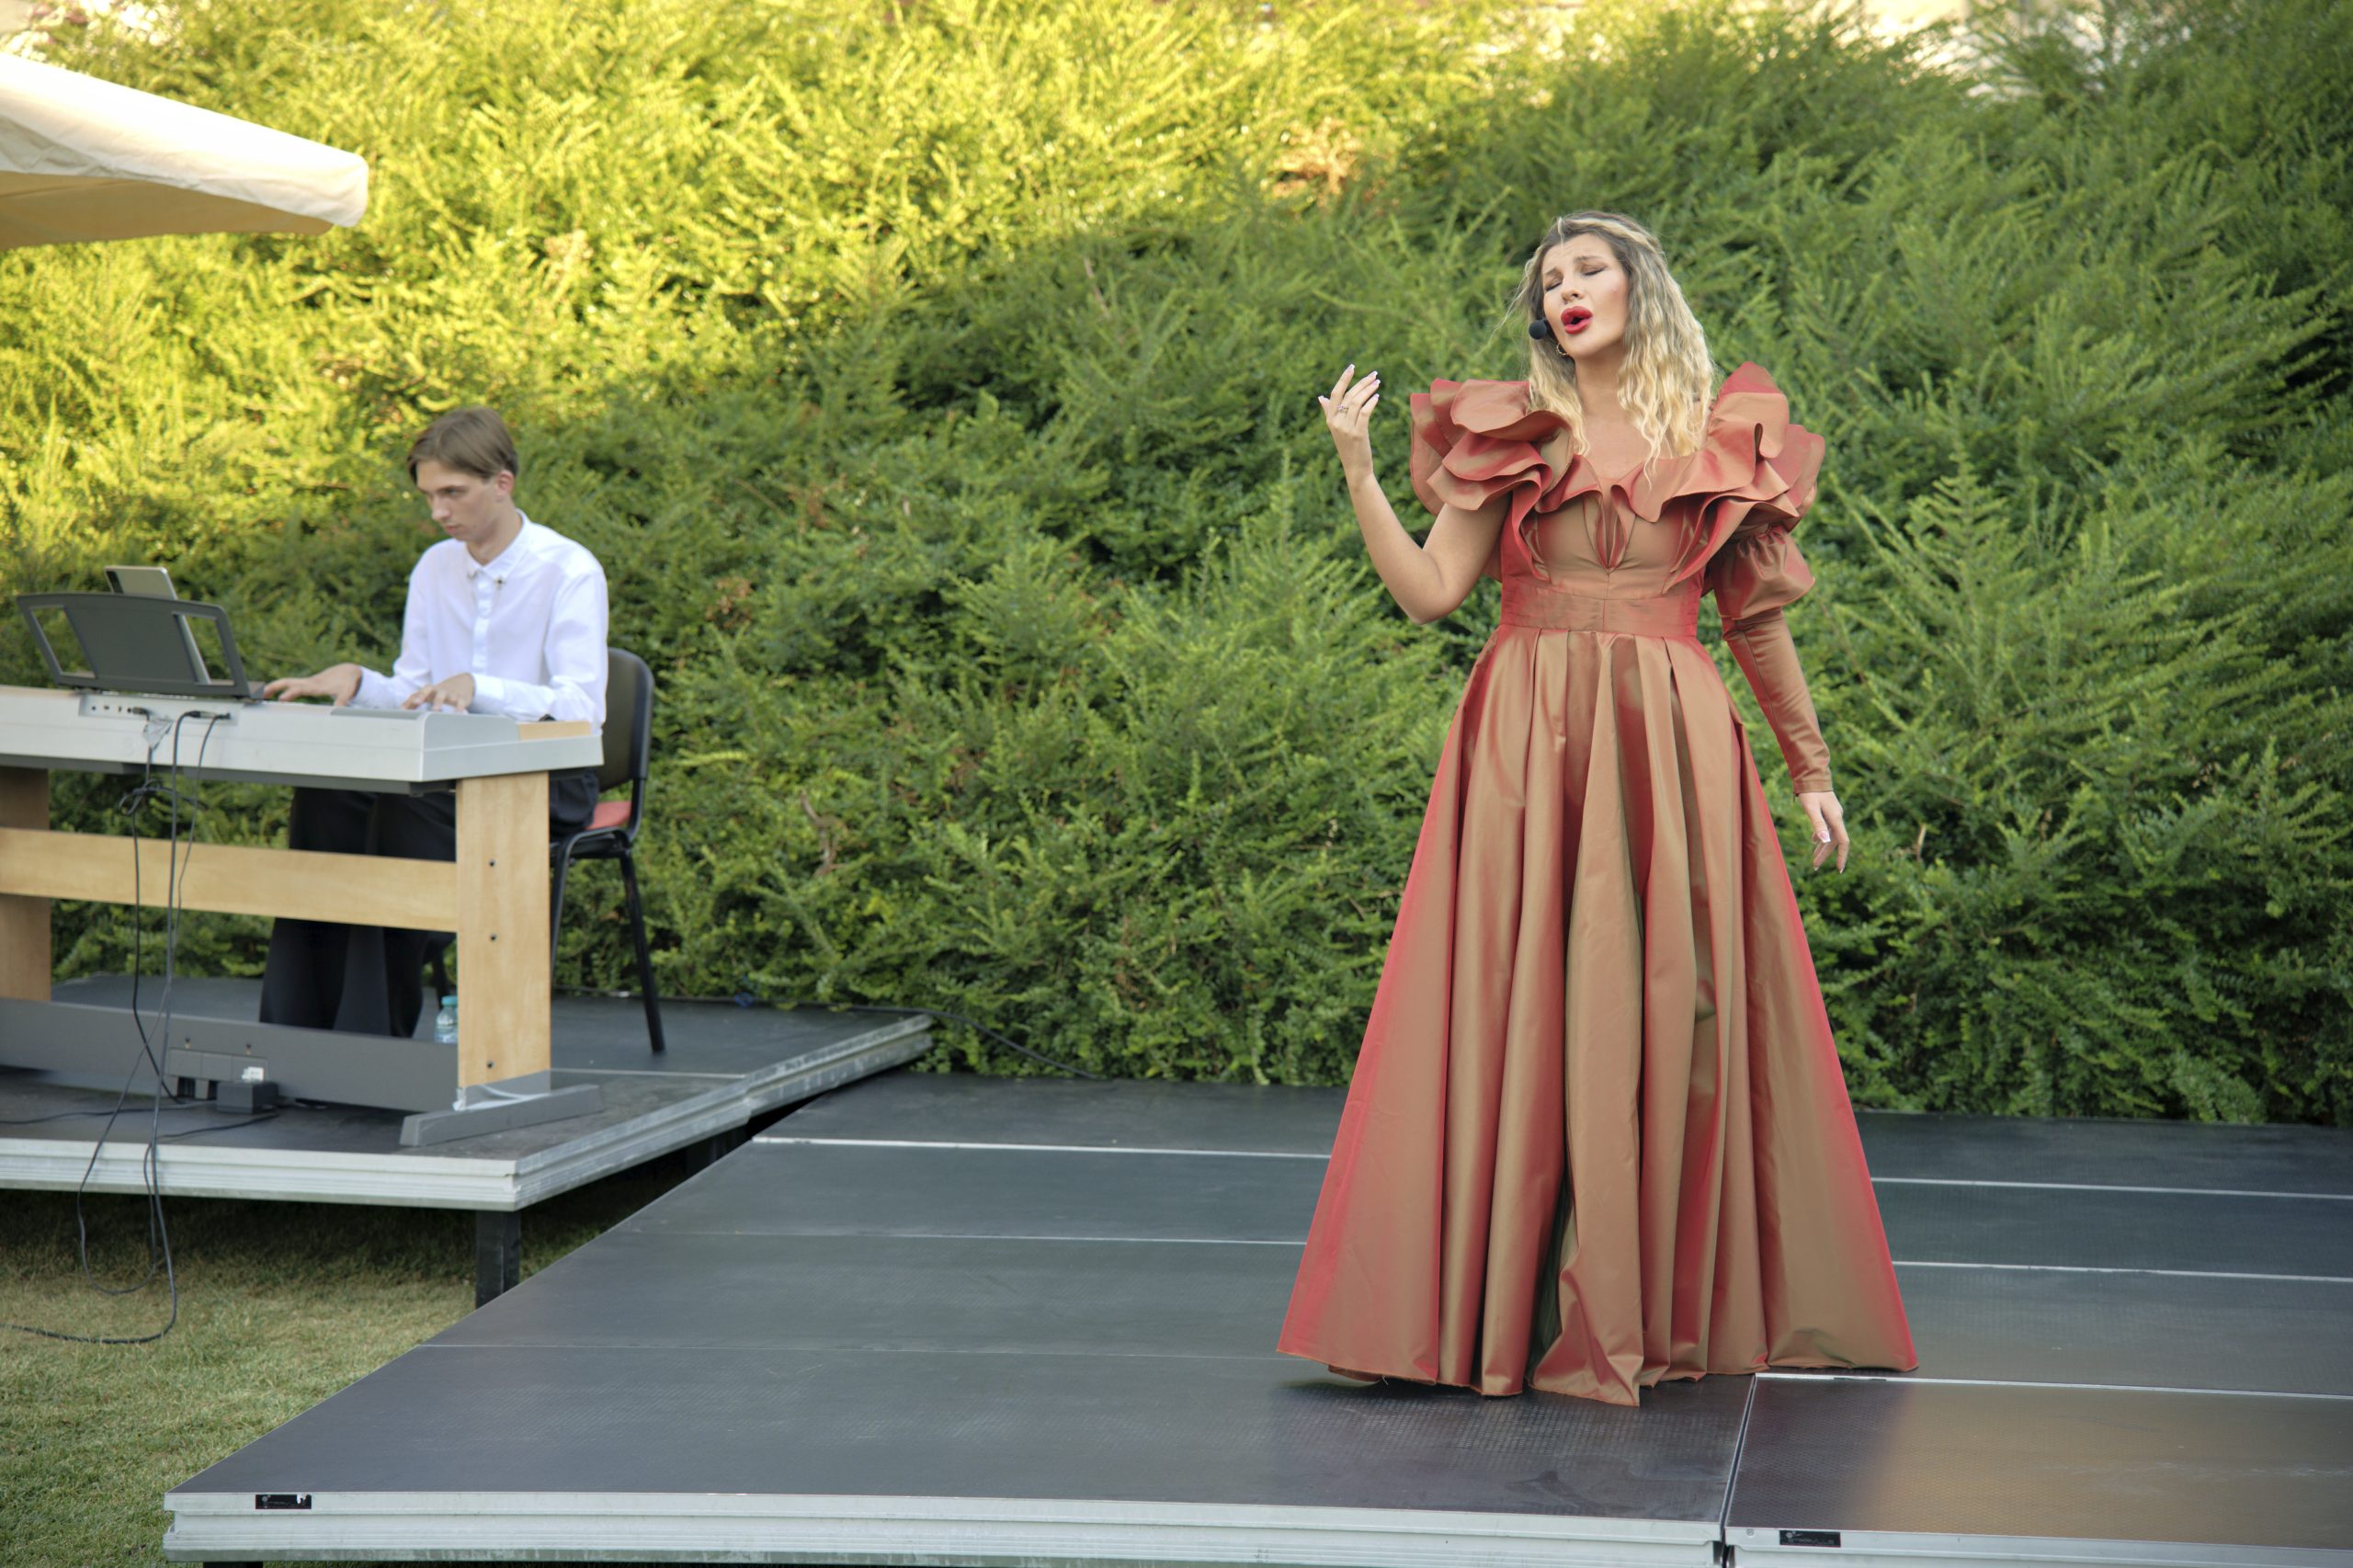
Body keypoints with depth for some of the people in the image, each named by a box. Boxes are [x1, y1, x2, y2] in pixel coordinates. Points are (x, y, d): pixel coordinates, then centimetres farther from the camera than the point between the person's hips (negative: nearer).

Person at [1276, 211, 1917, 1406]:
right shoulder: (1509, 433, 7)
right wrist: (1355, 468, -10)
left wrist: (1810, 771, 17)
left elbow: (1756, 616, 15)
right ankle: (1512, 1300, 3)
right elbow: (1429, 590, -1)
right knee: (1524, 1010, -3)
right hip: (1530, 744, -1)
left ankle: (1674, 1303, 9)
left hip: (1670, 742, 1)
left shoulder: (1722, 440, 10)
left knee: (1673, 1007, 0)